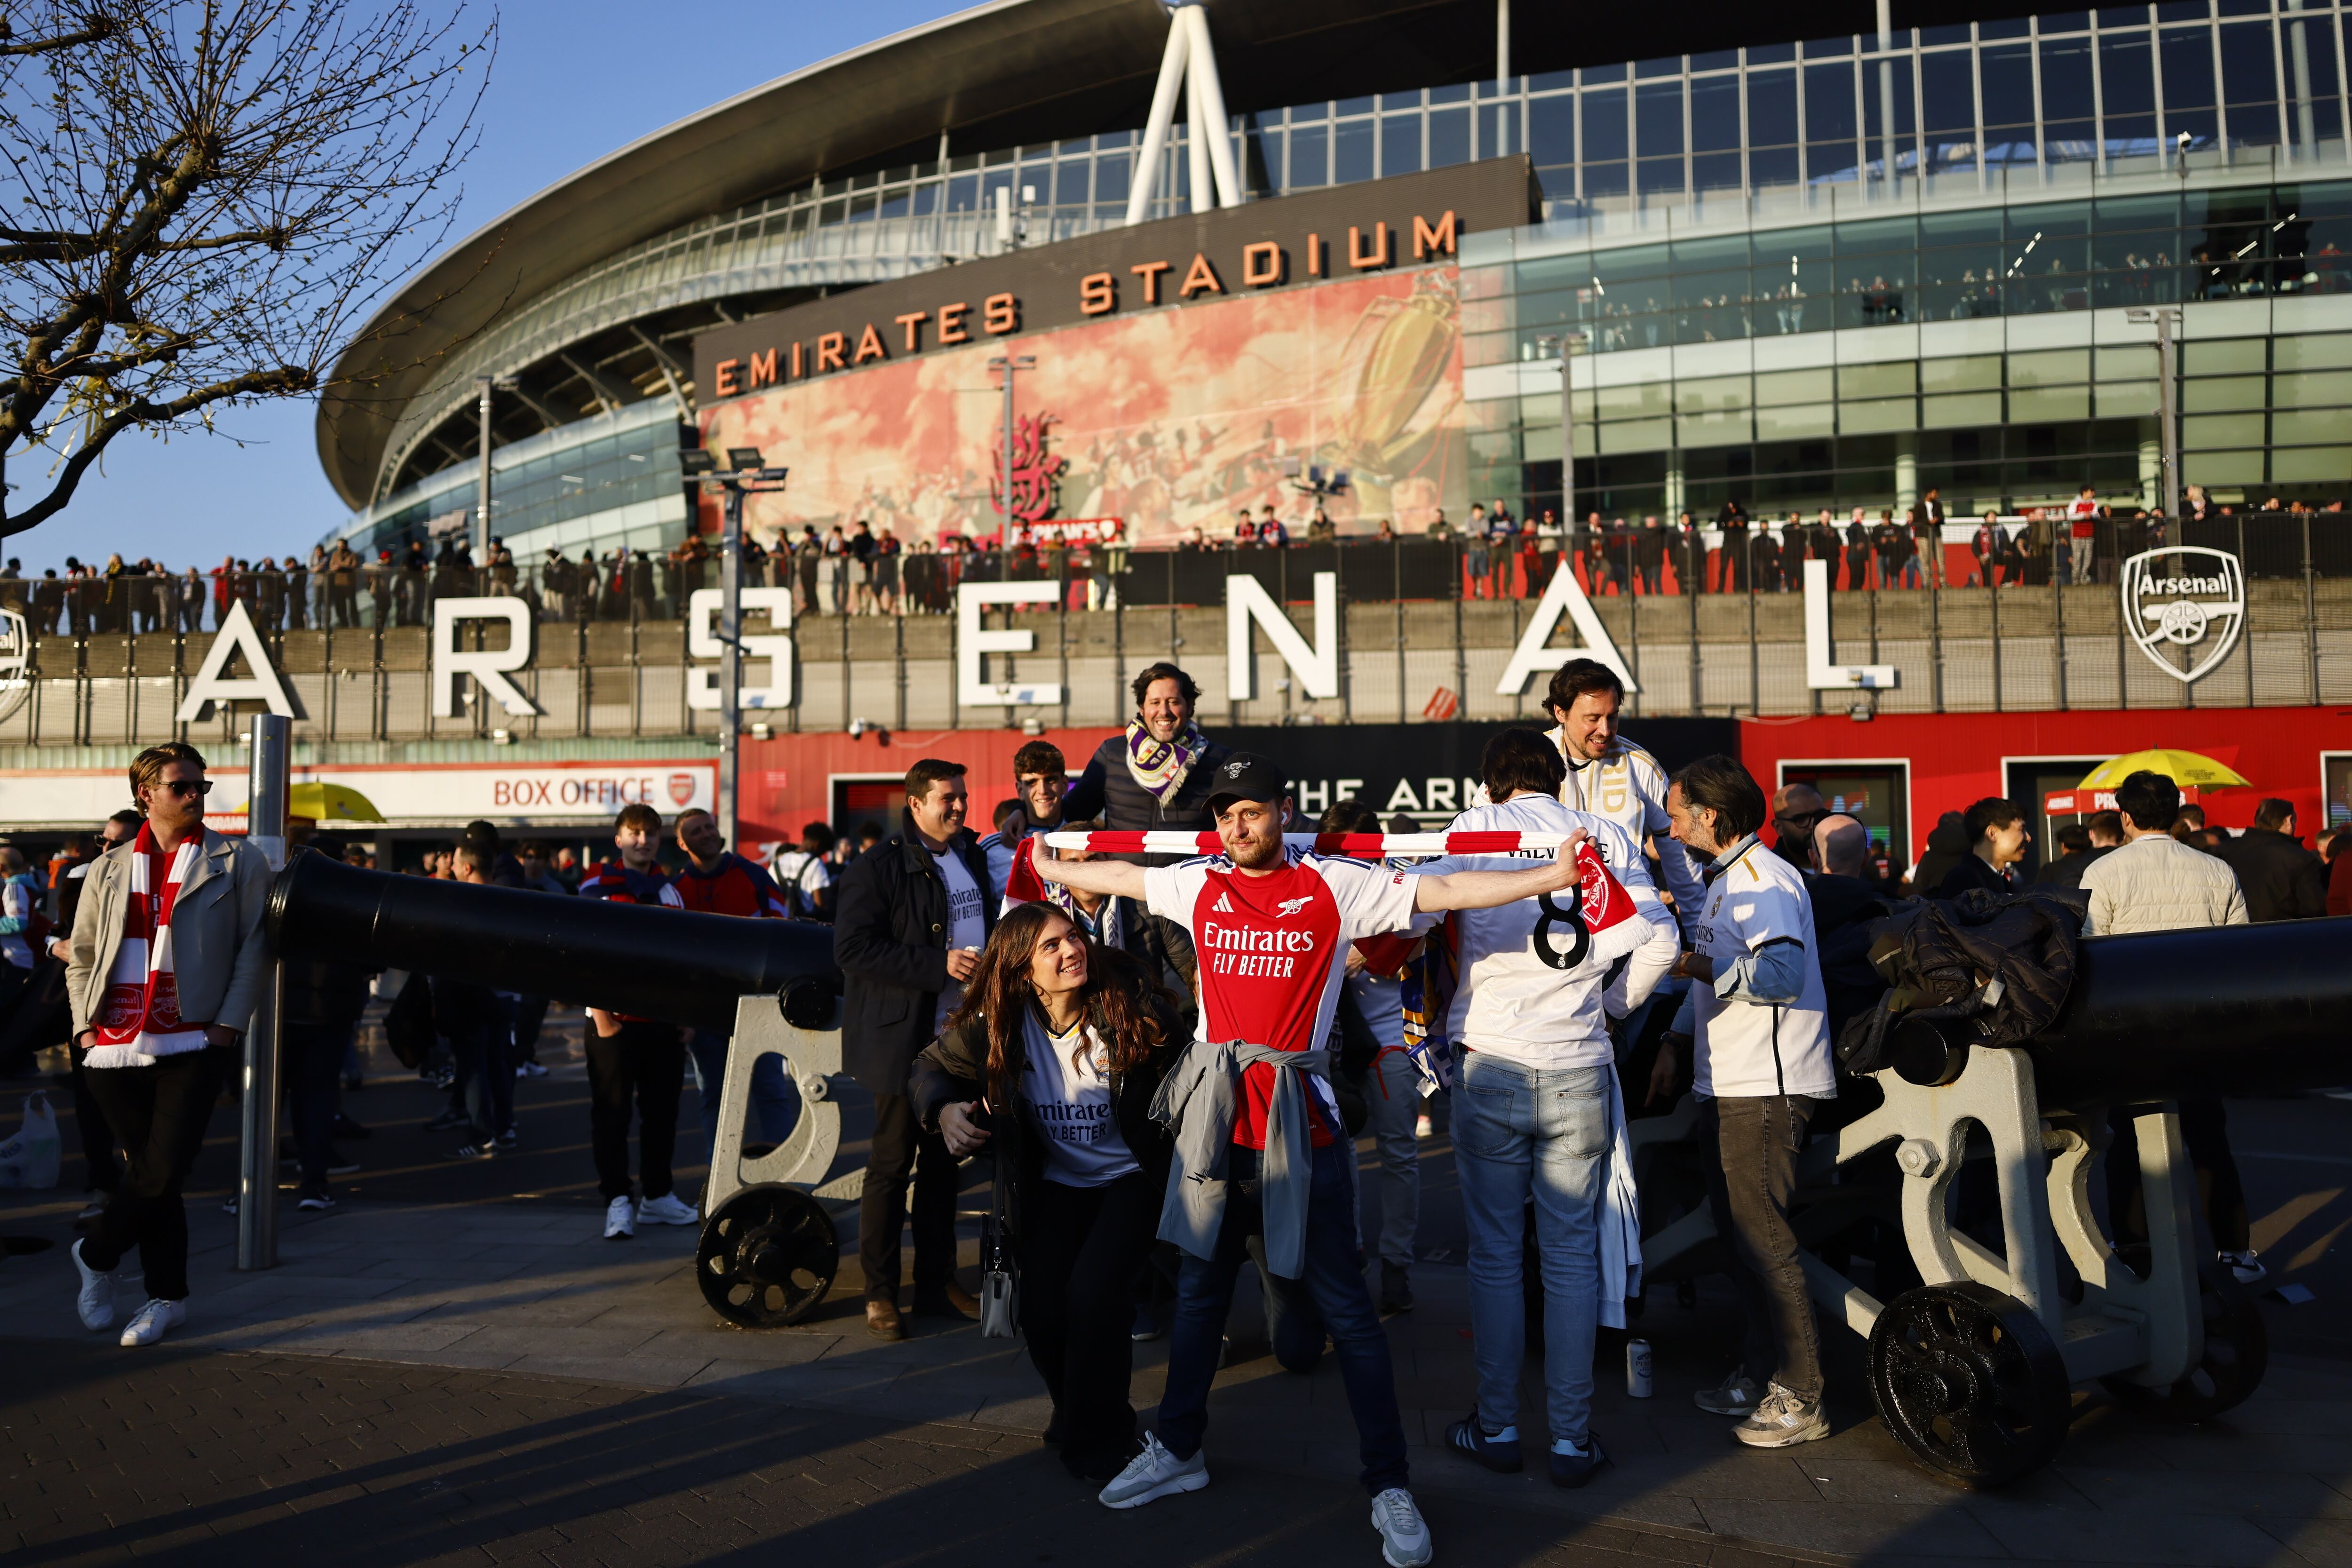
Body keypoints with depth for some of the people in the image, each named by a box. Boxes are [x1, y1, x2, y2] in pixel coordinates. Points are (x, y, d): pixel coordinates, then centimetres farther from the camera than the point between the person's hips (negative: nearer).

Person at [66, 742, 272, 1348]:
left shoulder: (238, 861, 6)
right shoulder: (108, 870, 15)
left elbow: (254, 947, 1)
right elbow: (82, 954, 19)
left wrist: (229, 1024, -7)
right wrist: (86, 1024, 6)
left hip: (192, 1045, -3)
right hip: (116, 1050, 3)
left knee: (162, 1173, -8)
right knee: (148, 1174, 7)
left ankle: (96, 1256, 20)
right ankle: (168, 1297, 21)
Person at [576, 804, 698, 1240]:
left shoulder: (670, 892, 13)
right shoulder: (597, 888, -1)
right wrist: (600, 1014, -11)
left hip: (663, 1020, 4)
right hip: (614, 1021, -4)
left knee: (662, 1111, 9)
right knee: (612, 1113, 0)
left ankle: (656, 1195, 19)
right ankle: (618, 1202, 6)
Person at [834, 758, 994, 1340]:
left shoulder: (975, 859, 12)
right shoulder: (877, 869, -9)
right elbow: (852, 949, -18)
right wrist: (939, 965, -22)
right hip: (904, 1039, -6)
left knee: (943, 1161, 13)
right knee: (892, 1164, 2)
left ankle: (937, 1283, 23)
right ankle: (880, 1293, 12)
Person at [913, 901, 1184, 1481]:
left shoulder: (1129, 1003, -19)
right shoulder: (993, 1023, -11)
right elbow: (931, 1067, 3)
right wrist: (944, 1109, -18)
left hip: (1130, 1177, -3)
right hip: (1054, 1184, 3)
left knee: (1092, 1295, -21)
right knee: (1042, 1313, -9)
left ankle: (1097, 1440, 7)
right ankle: (1076, 1409, 27)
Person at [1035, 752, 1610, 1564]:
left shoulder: (1334, 886, -8)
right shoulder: (1199, 883, 5)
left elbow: (1442, 891, -12)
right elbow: (1119, 875, 20)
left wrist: (1551, 876, -19)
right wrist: (1042, 866, 31)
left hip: (1299, 1118, -4)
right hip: (1215, 1115, 4)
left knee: (1343, 1301, 1)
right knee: (1200, 1284, 18)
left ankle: (1389, 1486, 11)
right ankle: (1178, 1451, 35)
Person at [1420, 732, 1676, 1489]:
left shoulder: (1476, 828, 0)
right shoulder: (1607, 836, 5)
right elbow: (1657, 939, -3)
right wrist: (1613, 1004, 12)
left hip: (1489, 1064, -1)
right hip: (1579, 1072, 1)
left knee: (1494, 1251, 9)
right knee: (1573, 1253, 10)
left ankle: (1496, 1427, 18)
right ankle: (1572, 1439, 15)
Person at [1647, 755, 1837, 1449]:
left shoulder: (1762, 878, -14)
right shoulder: (1723, 880, 19)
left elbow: (1782, 972, -28)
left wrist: (1700, 966, -23)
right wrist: (1675, 1044, 21)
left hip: (1766, 1087, -10)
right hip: (1729, 1084, 10)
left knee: (1763, 1238, -7)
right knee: (1738, 1231, 16)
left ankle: (1800, 1397, 2)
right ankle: (1756, 1373, 27)